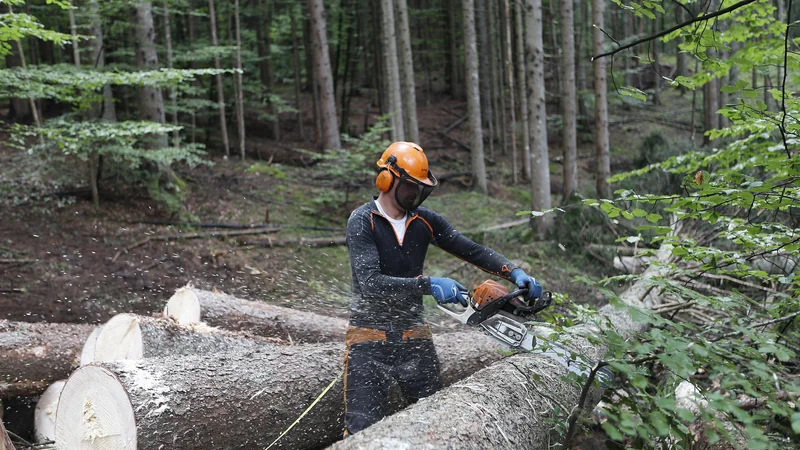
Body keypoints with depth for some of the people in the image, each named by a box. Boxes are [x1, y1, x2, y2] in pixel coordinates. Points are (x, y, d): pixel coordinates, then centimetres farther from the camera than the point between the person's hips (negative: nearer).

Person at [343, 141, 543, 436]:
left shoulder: (425, 221, 4)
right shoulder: (362, 221, -12)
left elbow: (473, 251, 5)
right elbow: (370, 283, -23)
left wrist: (516, 273, -10)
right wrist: (429, 285, -30)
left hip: (414, 335, 5)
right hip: (370, 339, -5)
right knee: (362, 431, -7)